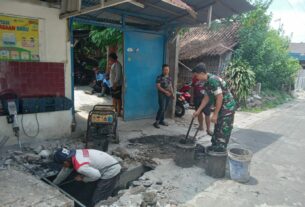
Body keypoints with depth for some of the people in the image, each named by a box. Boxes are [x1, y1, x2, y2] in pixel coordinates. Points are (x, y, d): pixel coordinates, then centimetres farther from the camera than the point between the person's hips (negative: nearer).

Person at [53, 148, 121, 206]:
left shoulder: (80, 166, -26)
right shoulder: (74, 155, 2)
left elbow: (96, 175, -22)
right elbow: (65, 171, 17)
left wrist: (83, 179, -5)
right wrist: (54, 183, 29)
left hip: (110, 171, -9)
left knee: (97, 201, -2)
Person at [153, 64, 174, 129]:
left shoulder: (169, 77, 13)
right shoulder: (159, 77, -7)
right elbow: (158, 86, -13)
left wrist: (172, 94, 9)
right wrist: (165, 91, -21)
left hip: (168, 95, 6)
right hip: (162, 94, -6)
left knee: (165, 109, 9)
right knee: (162, 108, -15)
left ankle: (161, 120, 20)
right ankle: (156, 122, -9)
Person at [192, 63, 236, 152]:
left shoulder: (213, 80, -24)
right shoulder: (207, 82, 7)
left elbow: (220, 97, -26)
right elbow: (206, 98, 13)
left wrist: (215, 114, -22)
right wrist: (198, 111, 12)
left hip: (227, 106, -10)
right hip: (221, 106, 10)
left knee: (223, 130, -2)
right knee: (218, 128, 17)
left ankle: (220, 149, 8)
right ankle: (215, 146, 29)